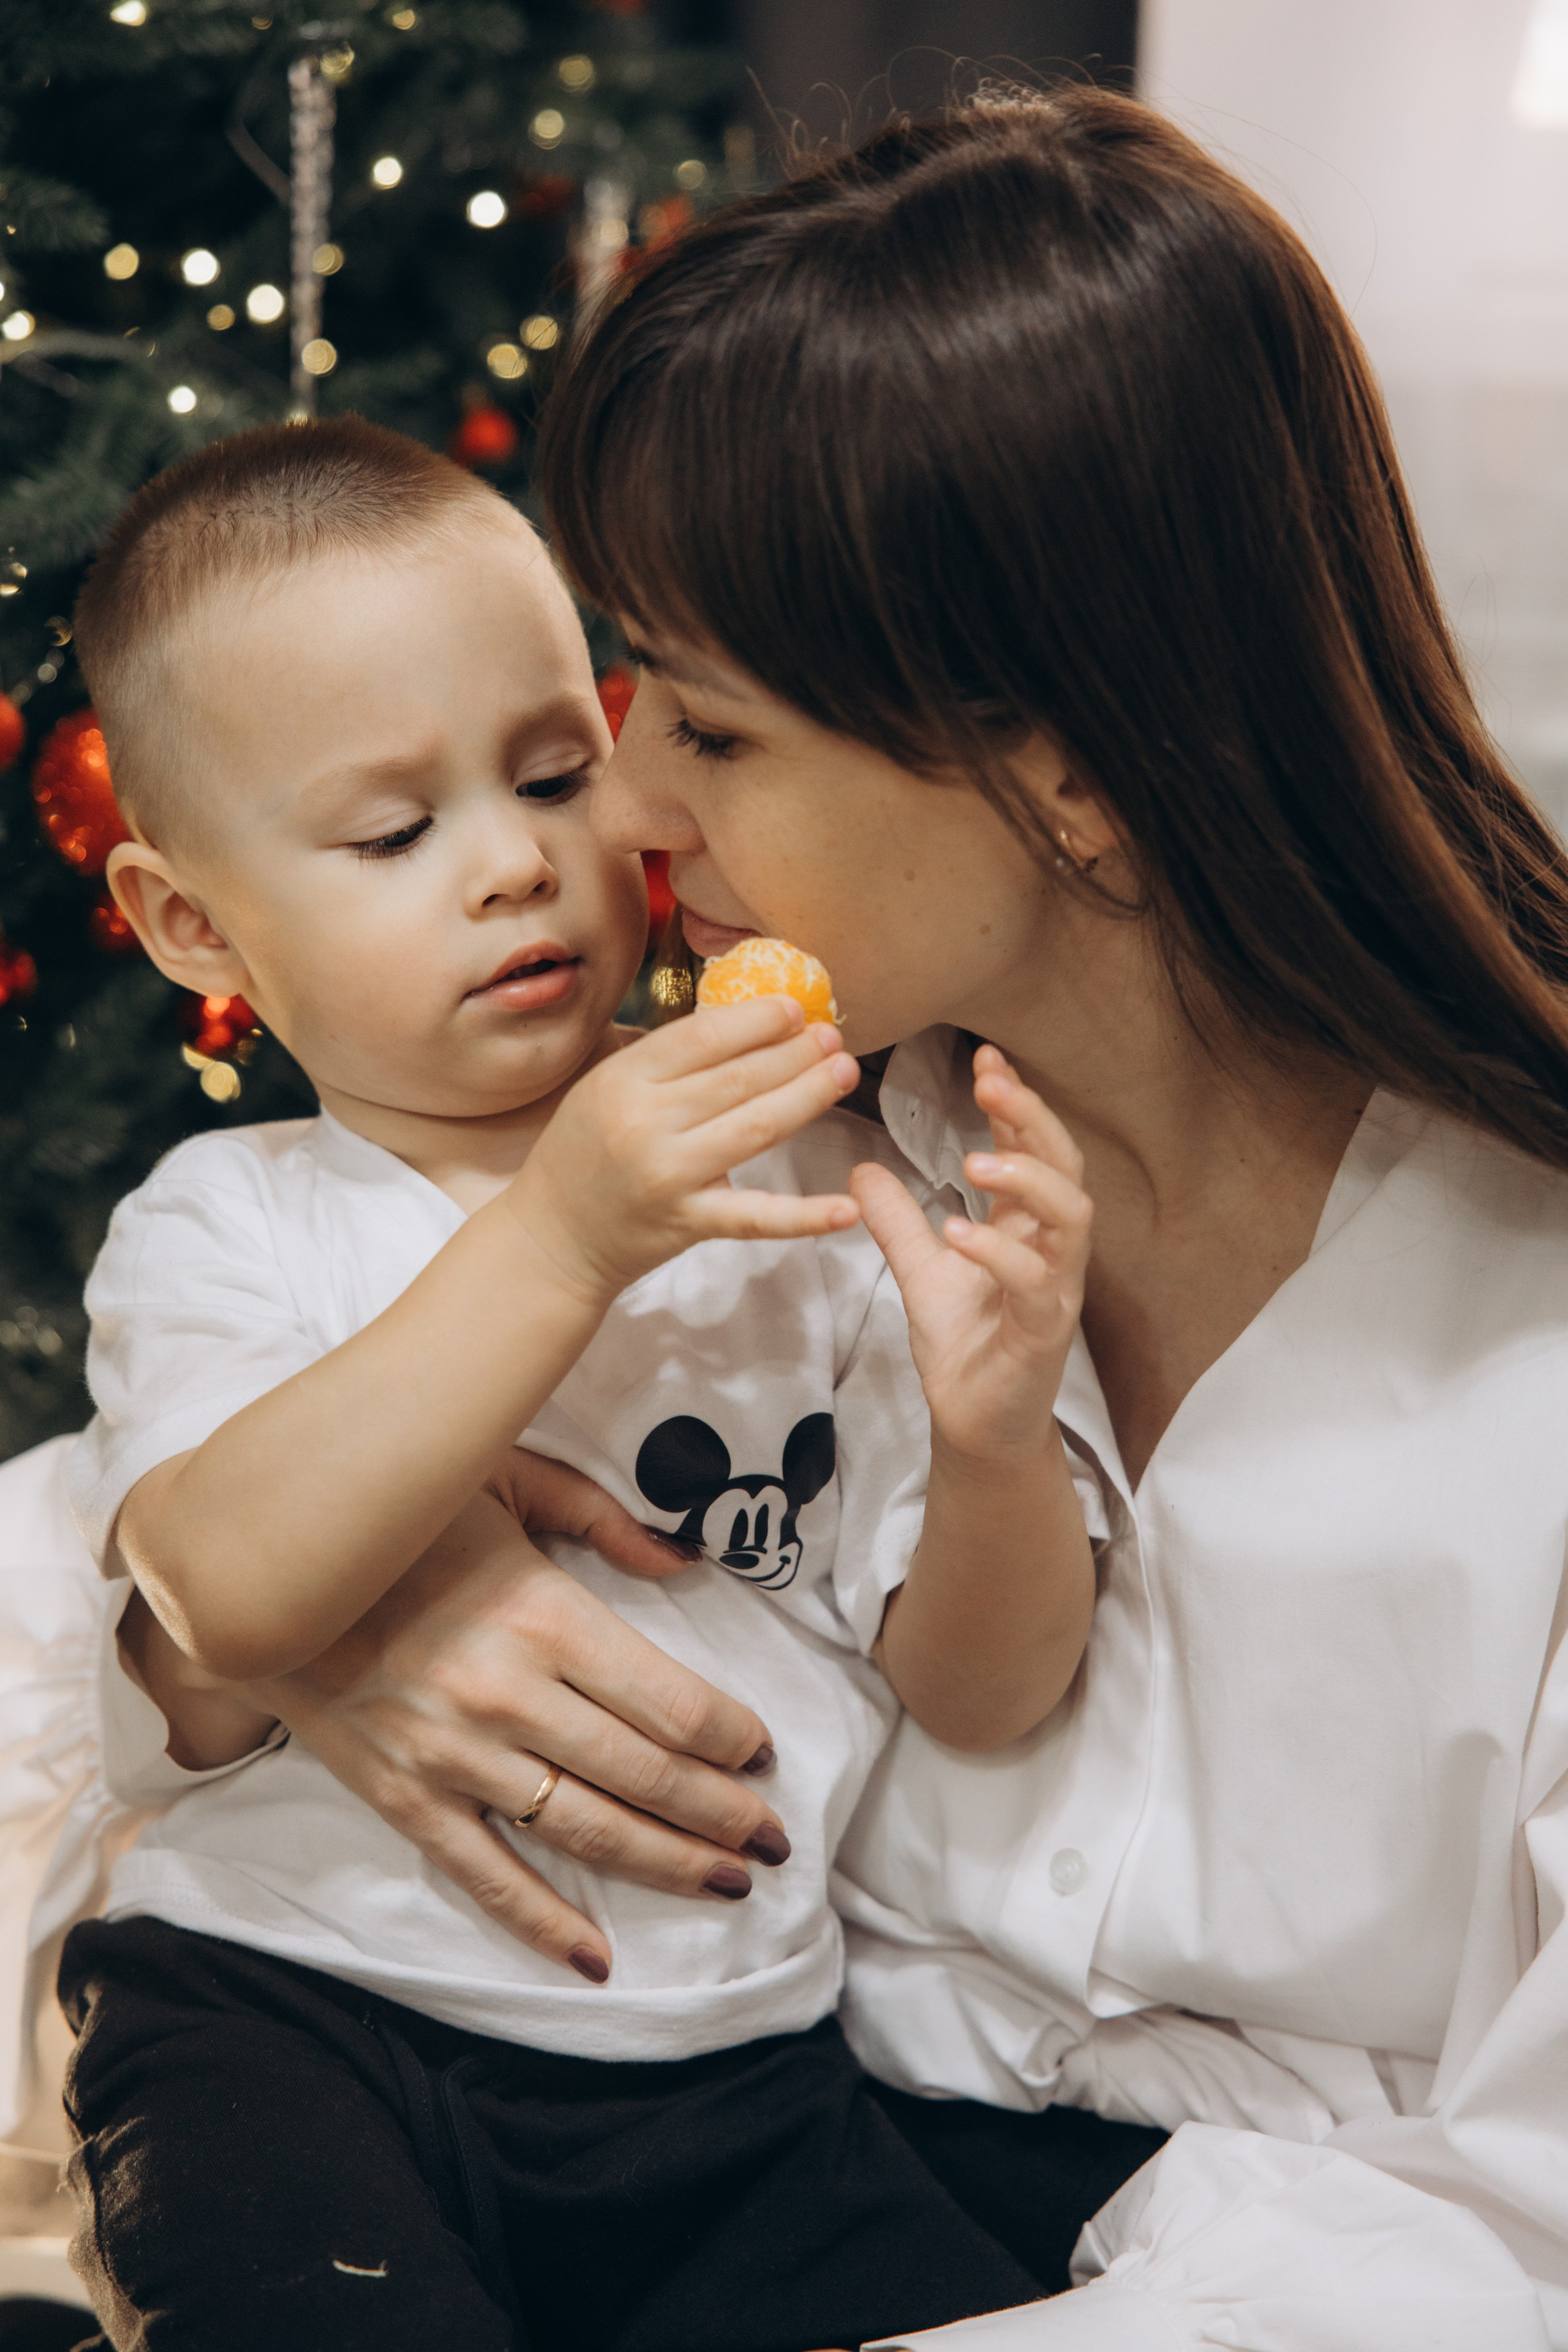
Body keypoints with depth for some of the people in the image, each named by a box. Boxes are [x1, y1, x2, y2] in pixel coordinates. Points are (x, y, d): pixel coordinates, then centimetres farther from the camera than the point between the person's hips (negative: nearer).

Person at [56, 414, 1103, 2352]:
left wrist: (994, 1446, -17)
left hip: (727, 2061, 3)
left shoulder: (800, 1185, 6)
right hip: (291, 1996, -2)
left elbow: (978, 1693, 5)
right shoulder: (224, 1226, 2)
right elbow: (228, 1594, -20)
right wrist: (558, 1242, -24)